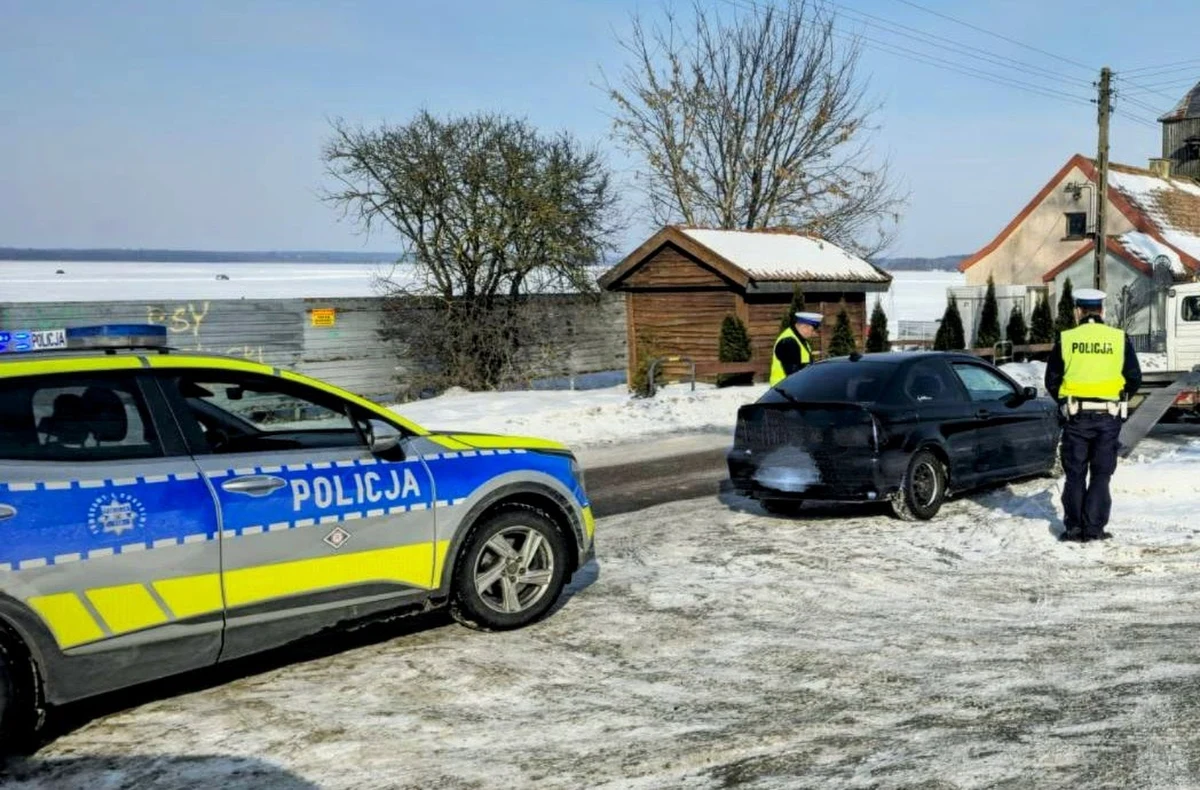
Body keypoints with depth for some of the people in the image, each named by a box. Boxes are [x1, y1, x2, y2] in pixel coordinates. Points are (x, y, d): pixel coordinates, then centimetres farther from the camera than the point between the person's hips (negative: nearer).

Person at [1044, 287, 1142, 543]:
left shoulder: (1065, 339, -3)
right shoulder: (1120, 339, -1)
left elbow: (1051, 380, 1)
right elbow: (1135, 378, 2)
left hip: (1076, 416, 0)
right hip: (1109, 416, 0)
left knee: (1075, 474, 9)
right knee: (1101, 474, 8)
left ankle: (1073, 527, 10)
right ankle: (1094, 528, 6)